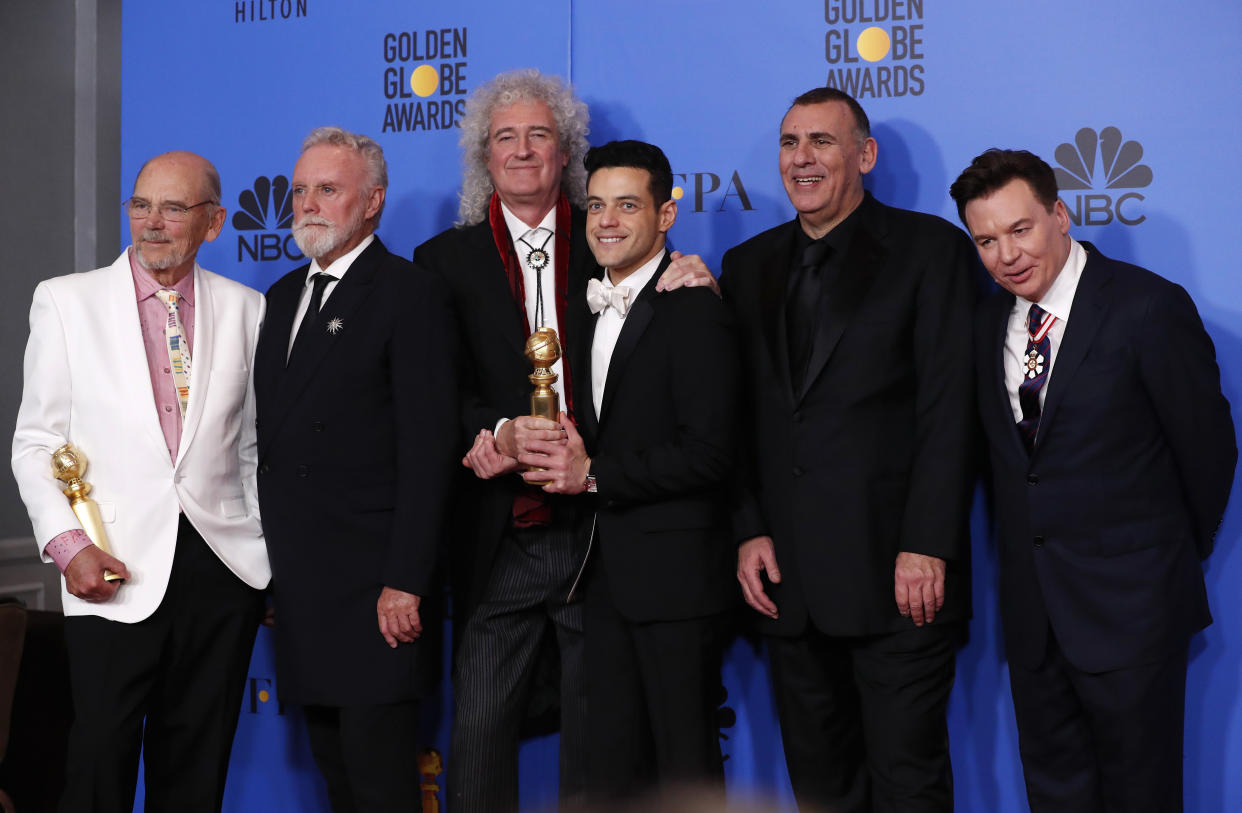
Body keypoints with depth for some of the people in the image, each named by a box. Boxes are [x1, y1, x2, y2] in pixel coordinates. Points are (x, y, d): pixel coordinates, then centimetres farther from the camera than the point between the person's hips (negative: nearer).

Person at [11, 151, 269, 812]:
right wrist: (67, 545, -9)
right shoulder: (65, 301, 5)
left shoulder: (245, 309, 9)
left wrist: (268, 556, 7)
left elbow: (254, 442, 13)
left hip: (222, 569, 2)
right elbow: (35, 442, 4)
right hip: (114, 573, -2)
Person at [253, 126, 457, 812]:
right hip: (297, 587, 8)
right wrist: (270, 563, 12)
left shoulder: (410, 294, -8)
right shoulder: (284, 296, 16)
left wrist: (406, 582, -19)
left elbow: (427, 449, -14)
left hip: (372, 588, -7)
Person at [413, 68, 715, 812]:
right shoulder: (446, 260, 8)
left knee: (599, 737, 8)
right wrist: (502, 433, -18)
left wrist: (698, 289, -11)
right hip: (498, 545, 0)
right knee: (479, 730, 1)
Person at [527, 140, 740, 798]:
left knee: (684, 766, 1)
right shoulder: (583, 312, 15)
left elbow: (708, 453, -19)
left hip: (675, 572, -8)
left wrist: (595, 476, -16)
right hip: (606, 571, 8)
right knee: (613, 757, 14)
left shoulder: (696, 312, -12)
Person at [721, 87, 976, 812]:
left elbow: (948, 408, -7)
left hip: (898, 575, -4)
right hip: (786, 577, 5)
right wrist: (749, 533, 1)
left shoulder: (929, 248, 0)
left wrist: (926, 548, -14)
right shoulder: (749, 264, 15)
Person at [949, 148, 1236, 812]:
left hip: (1128, 605, -5)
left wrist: (1179, 554, 5)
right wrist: (1027, 556, 11)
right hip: (1031, 608, 6)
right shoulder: (990, 322, 6)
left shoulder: (1149, 308, -13)